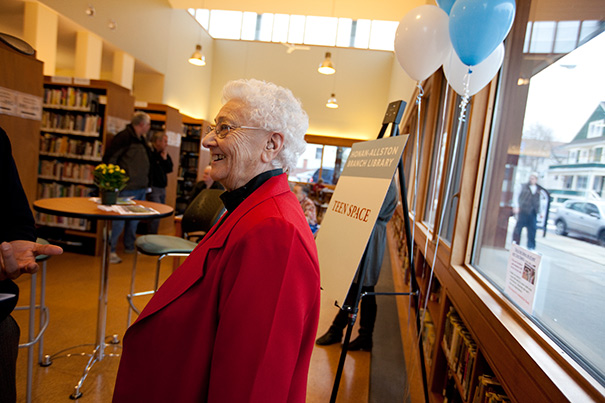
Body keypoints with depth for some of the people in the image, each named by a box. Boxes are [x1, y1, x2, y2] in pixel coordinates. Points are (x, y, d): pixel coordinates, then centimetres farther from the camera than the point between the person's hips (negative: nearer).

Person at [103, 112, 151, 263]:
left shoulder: (142, 140, 16)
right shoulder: (124, 136, -11)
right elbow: (109, 158, -15)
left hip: (141, 188, 9)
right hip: (127, 188, -9)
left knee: (134, 219, 16)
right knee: (119, 219, -5)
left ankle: (130, 246, 28)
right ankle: (110, 249, 6)